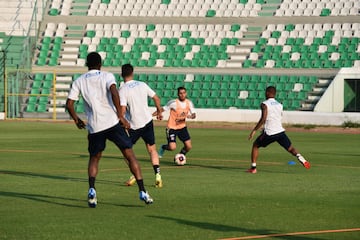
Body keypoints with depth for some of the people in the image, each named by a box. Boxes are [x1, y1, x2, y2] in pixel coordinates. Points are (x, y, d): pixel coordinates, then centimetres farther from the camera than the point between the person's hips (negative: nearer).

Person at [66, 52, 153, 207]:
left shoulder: (79, 81, 10)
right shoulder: (107, 76, 3)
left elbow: (69, 104, 7)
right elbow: (114, 92, -16)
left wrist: (76, 120, 23)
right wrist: (120, 116, -13)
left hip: (94, 127, 2)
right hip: (112, 122, -2)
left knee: (94, 158, 21)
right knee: (130, 155, 6)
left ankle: (91, 190, -2)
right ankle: (142, 192, 1)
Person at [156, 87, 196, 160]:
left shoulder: (189, 103, -3)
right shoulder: (173, 103, -17)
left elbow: (194, 115, -1)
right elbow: (162, 109, -11)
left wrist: (189, 116, -25)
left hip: (182, 127, 5)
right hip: (172, 127, -5)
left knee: (188, 146, -4)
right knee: (172, 147, -17)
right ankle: (163, 147, 19)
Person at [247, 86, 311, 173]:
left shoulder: (265, 104, -6)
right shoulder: (279, 105, 14)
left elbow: (263, 119, -17)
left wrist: (254, 130, -11)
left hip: (269, 133, -4)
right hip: (280, 131, 4)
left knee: (255, 145, 17)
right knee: (290, 148, 7)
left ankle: (253, 168, 13)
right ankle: (300, 157, -25)